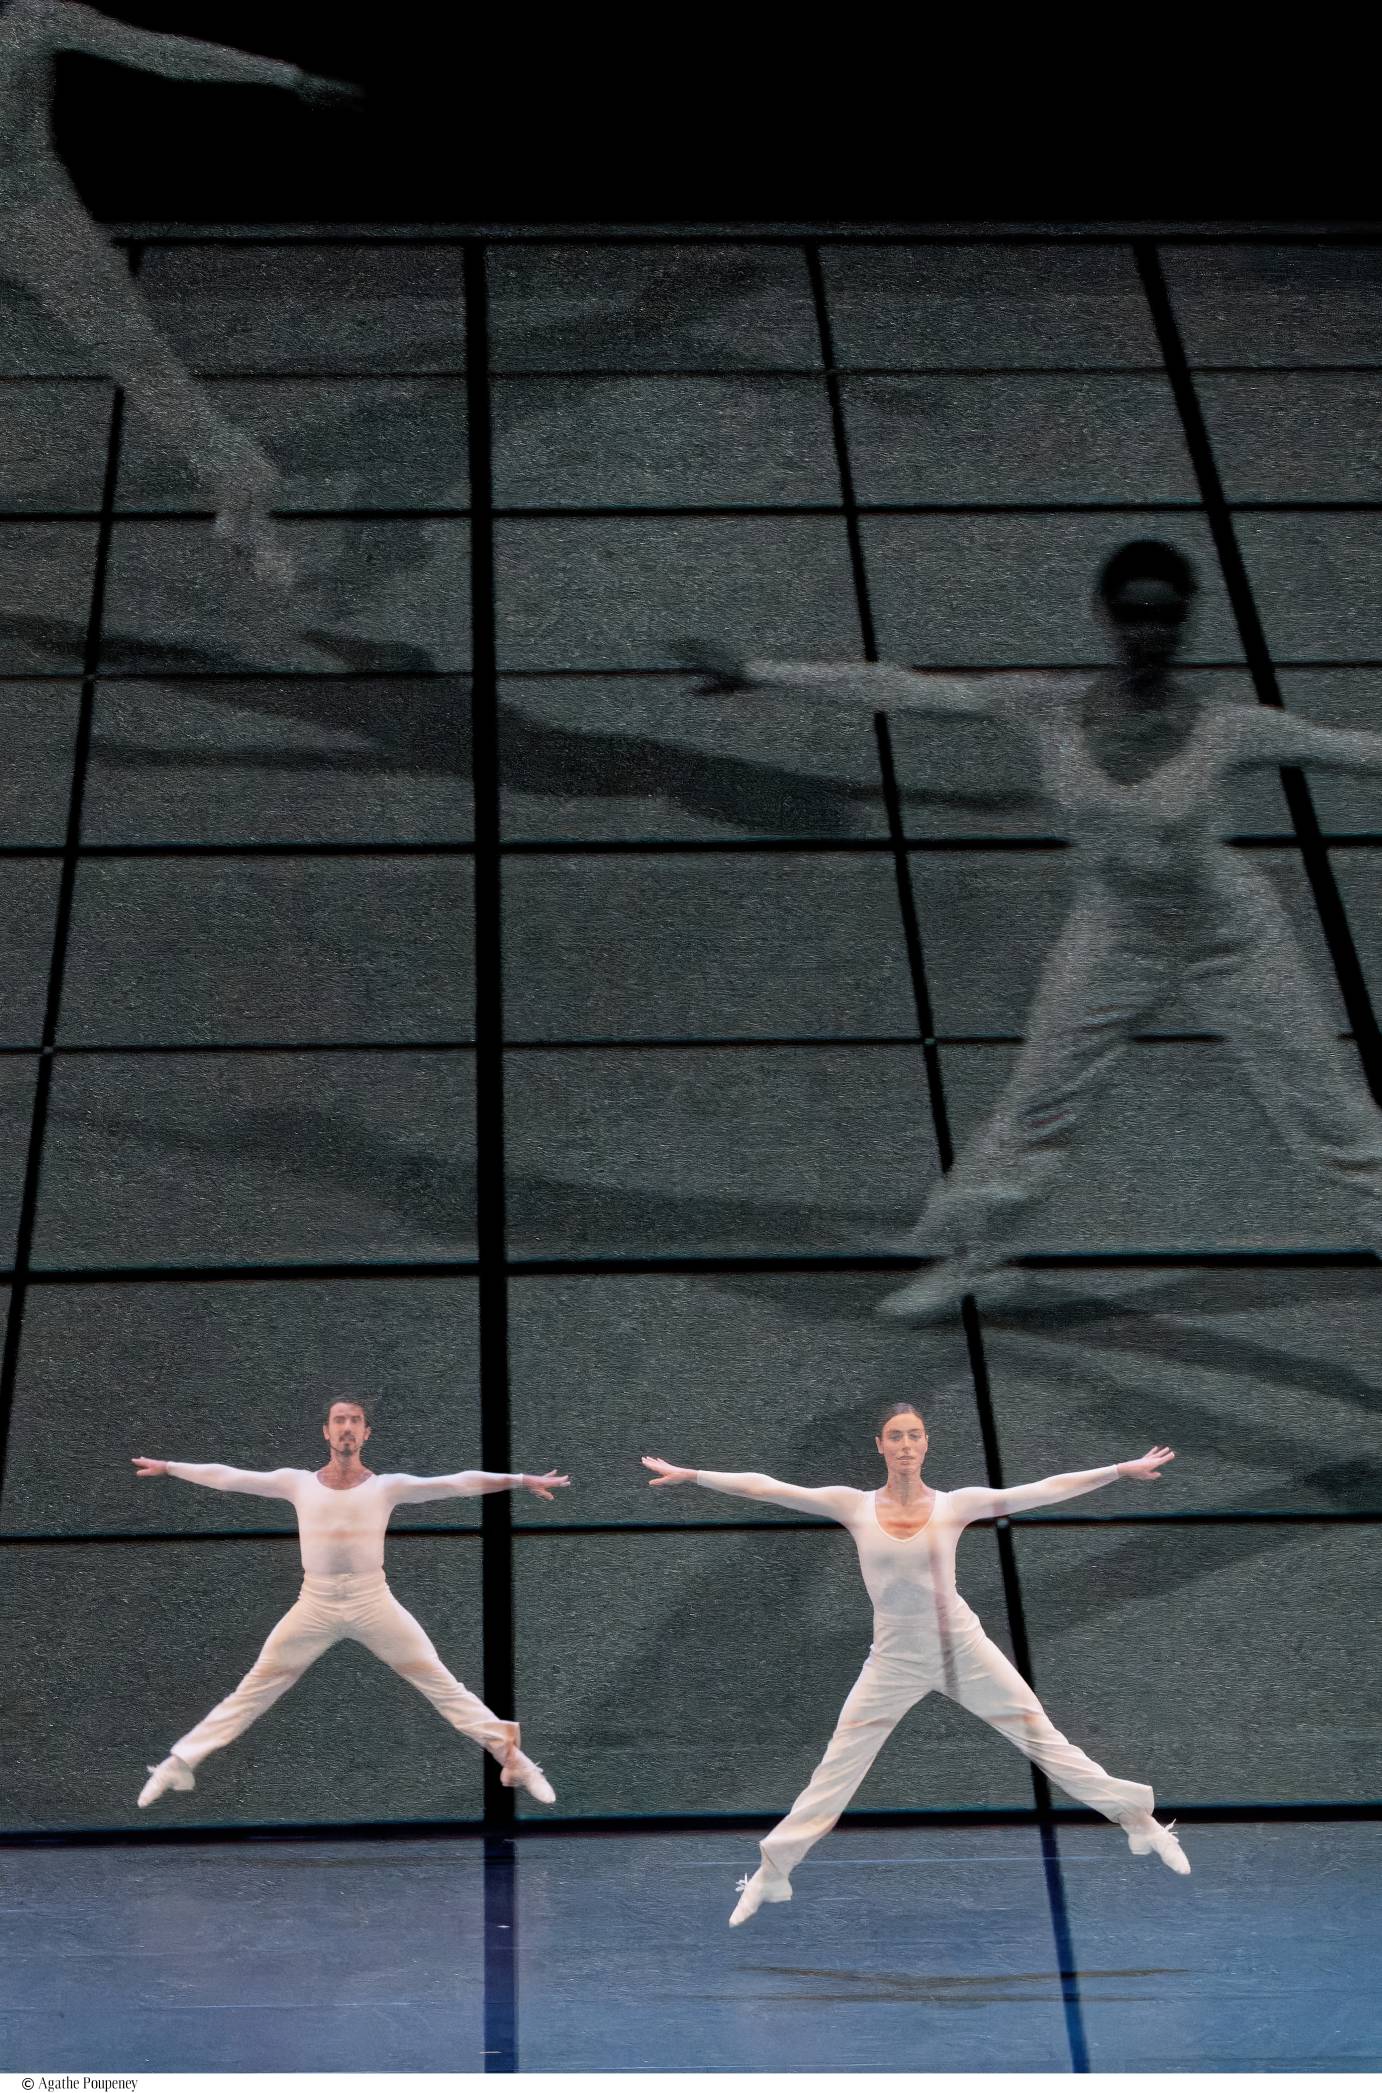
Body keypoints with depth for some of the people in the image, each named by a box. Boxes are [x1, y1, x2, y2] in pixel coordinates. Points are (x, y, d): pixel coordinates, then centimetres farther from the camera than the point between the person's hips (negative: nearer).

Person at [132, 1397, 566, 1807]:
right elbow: (227, 1476, 5)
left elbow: (457, 1483, -8)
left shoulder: (387, 1486, -1)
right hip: (314, 1605, 1)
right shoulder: (298, 1482, 3)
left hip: (373, 1602, -1)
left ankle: (511, 1756, 5)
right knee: (253, 1690, 5)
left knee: (440, 1683, -1)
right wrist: (166, 1467, 5)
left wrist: (521, 1480, -14)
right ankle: (178, 1765, 15)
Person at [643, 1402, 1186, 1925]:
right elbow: (766, 1487, -7)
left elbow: (1041, 1490, -10)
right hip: (895, 1659, 1)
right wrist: (690, 1474, -9)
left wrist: (1121, 1469, -14)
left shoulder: (955, 1504, -8)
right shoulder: (854, 1506, -6)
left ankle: (1140, 1819, 21)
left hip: (962, 1647, 0)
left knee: (1044, 1738, 6)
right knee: (836, 1767, 5)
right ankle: (772, 1871, 19)